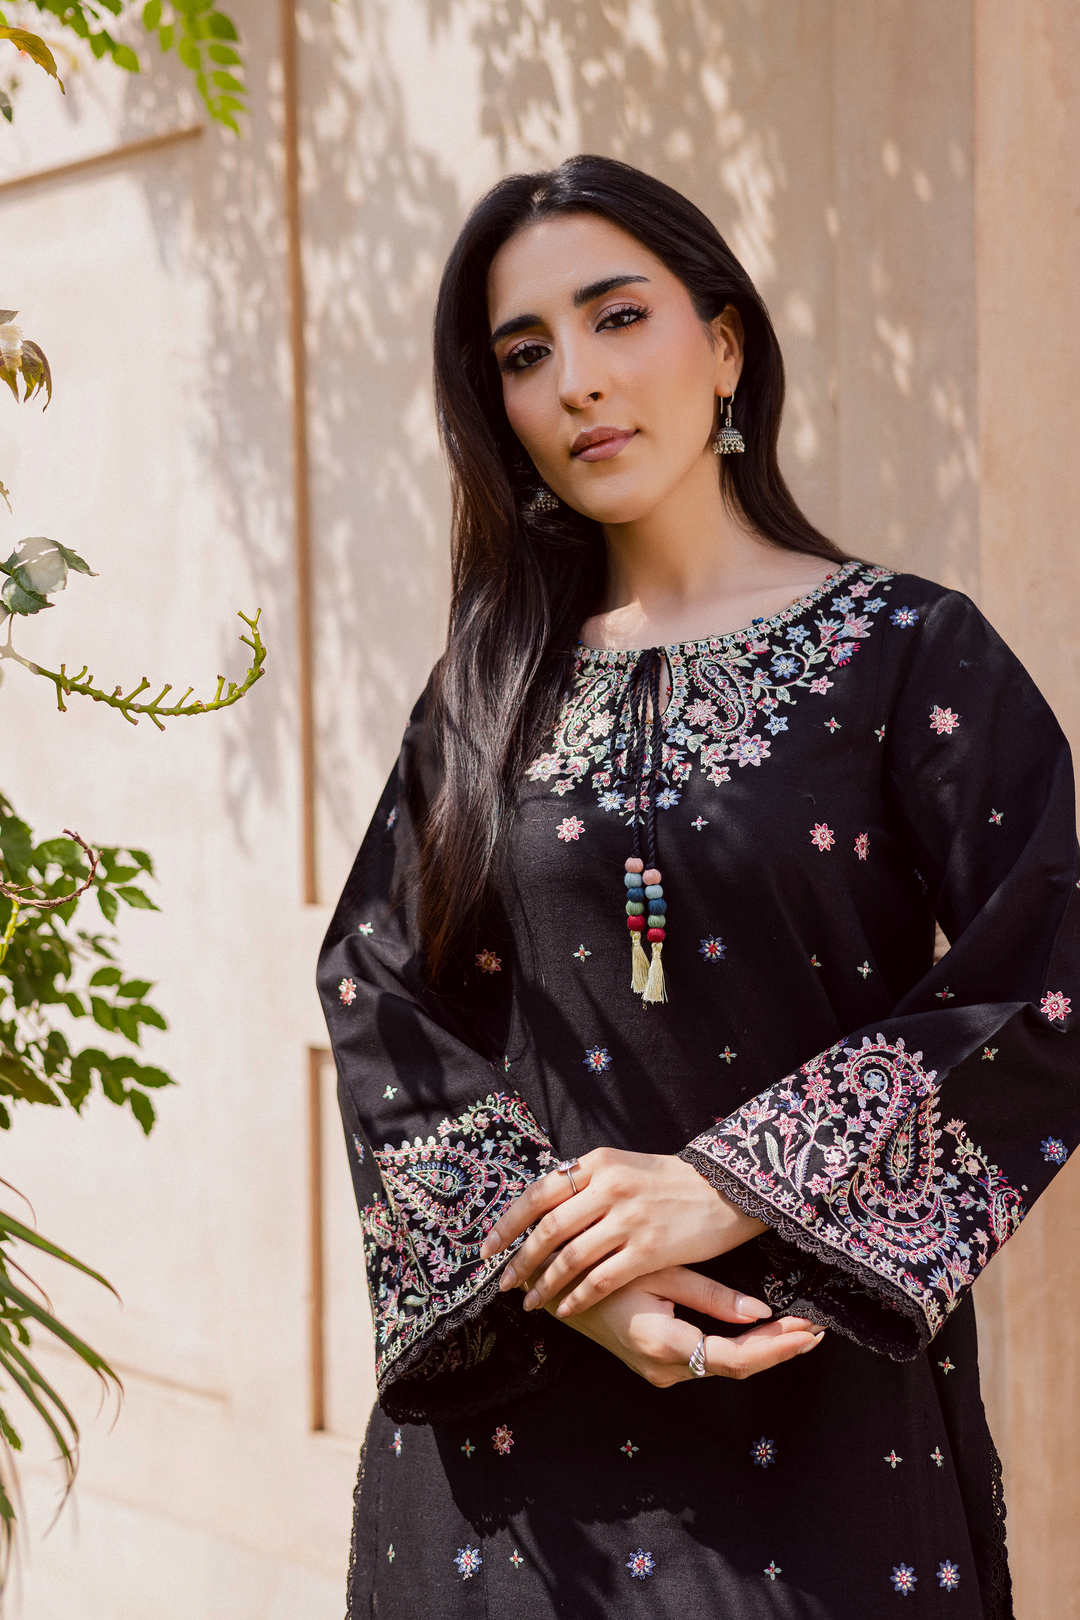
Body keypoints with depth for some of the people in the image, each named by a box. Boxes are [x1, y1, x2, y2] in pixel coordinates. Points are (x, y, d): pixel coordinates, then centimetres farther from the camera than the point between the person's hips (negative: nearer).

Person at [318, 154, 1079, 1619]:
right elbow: (379, 999, 2)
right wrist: (537, 1253, -14)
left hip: (823, 1388, -2)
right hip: (513, 1393, 3)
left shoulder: (909, 652, -1)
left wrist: (736, 1187, -16)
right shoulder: (488, 693, 9)